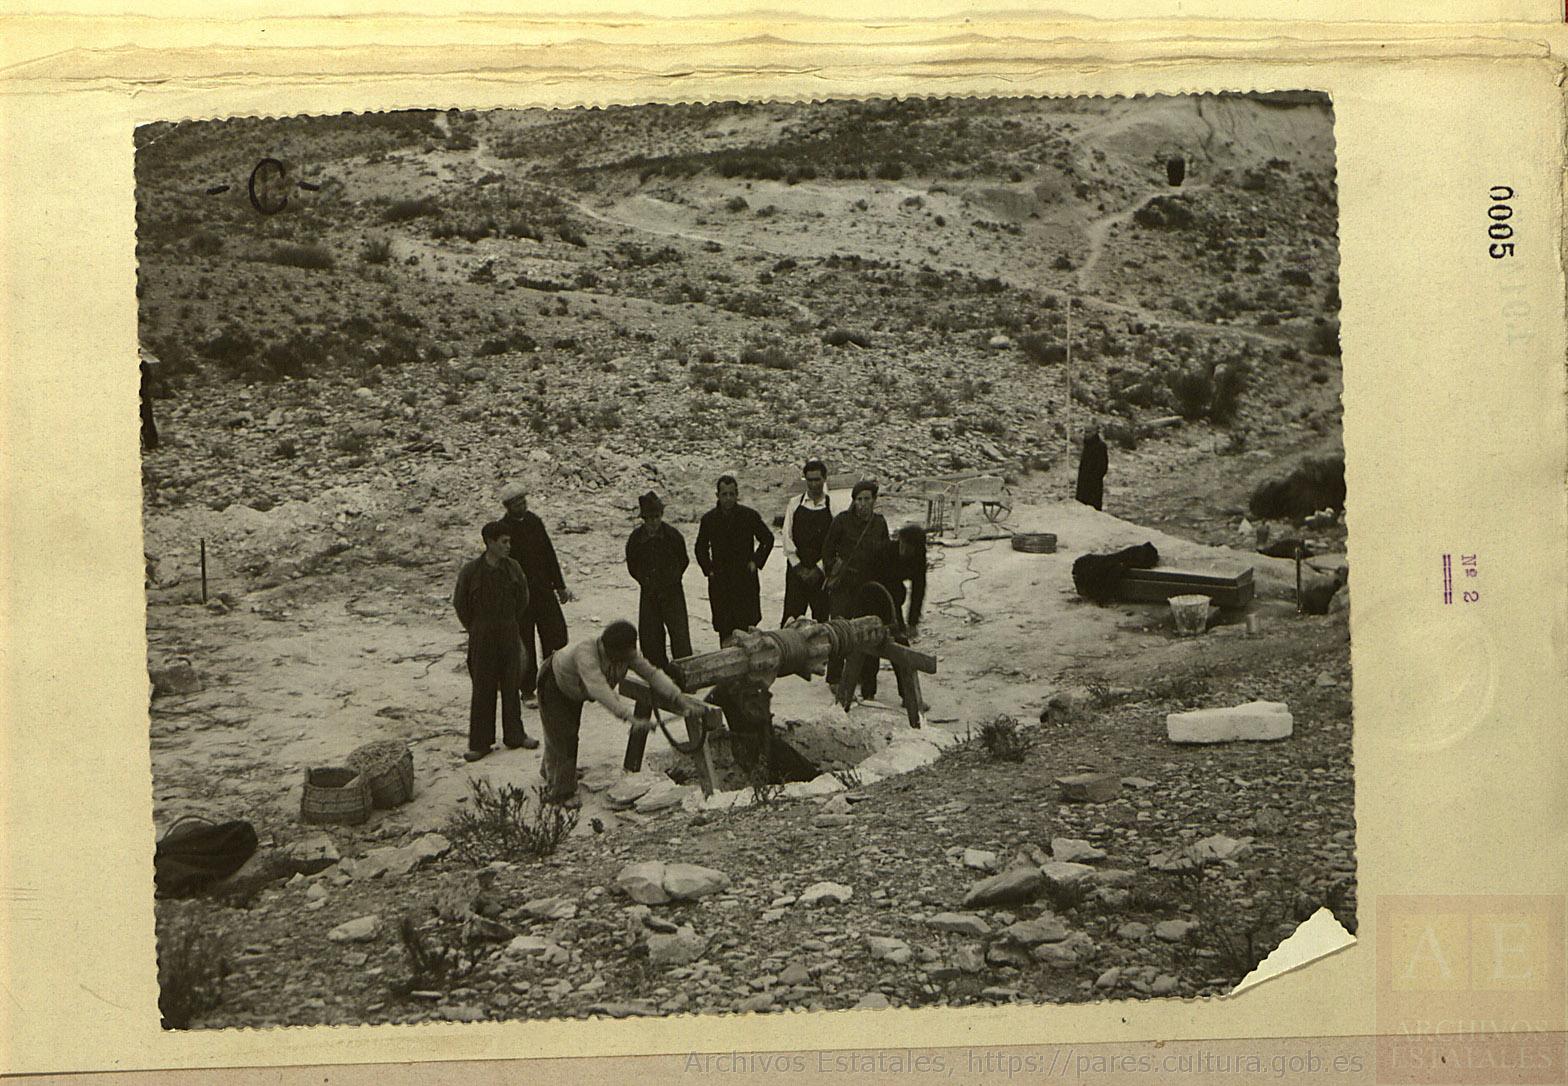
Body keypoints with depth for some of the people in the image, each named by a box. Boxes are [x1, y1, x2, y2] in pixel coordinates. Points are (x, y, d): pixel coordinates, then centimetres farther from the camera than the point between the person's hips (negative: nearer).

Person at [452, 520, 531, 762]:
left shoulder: (513, 567, -2)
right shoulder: (471, 570, -11)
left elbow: (522, 599, 11)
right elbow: (460, 603, 0)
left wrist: (511, 625, 12)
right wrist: (476, 630, 4)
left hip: (509, 633, 3)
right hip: (482, 637, -3)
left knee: (511, 685, 11)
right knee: (482, 689, 2)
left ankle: (514, 735, 23)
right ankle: (480, 743, 9)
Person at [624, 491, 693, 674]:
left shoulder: (672, 535, -8)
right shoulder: (635, 538, -3)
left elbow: (683, 561, 5)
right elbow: (632, 565, 10)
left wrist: (671, 580, 4)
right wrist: (645, 581, 5)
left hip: (672, 591, -2)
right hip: (648, 592, 2)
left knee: (679, 632, -6)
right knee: (649, 634, 3)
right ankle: (659, 669, 16)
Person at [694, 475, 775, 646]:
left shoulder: (749, 515, -1)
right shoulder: (708, 519, 3)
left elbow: (768, 539, 11)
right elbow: (701, 548, 16)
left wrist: (756, 561, 2)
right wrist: (709, 569, 5)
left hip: (746, 581, -1)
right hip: (719, 583, 1)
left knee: (747, 628, -3)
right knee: (725, 631, 0)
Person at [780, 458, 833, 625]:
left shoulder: (832, 506, 0)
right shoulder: (795, 503, 6)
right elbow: (787, 537, 2)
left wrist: (818, 568, -10)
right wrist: (799, 567, -5)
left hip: (821, 571, -1)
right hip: (796, 570, 1)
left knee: (821, 618, 2)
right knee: (791, 619, -3)